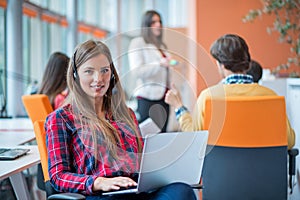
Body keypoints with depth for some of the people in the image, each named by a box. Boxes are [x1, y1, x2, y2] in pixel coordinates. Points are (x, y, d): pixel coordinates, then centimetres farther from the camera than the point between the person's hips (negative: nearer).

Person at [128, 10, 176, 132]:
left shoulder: (162, 46, 20)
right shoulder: (138, 43, -1)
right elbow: (137, 70, -13)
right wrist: (160, 64, -21)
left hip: (163, 97, 7)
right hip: (147, 98, -7)